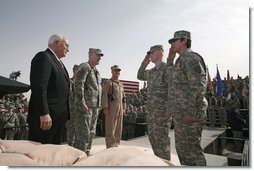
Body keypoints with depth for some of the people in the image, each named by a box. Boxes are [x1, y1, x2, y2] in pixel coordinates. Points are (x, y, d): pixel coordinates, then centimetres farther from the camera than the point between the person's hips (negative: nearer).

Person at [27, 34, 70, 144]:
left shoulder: (57, 61, 19)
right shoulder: (43, 57, -8)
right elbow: (39, 87, -19)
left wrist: (65, 113, 15)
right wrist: (44, 113, -24)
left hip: (59, 117, 9)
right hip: (45, 117, -9)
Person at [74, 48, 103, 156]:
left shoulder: (96, 71, 21)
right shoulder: (84, 67, -6)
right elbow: (78, 85, -17)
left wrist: (98, 105, 18)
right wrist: (82, 102, -23)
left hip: (95, 107, 9)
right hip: (85, 106, -9)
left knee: (91, 133, 14)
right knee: (83, 133, -6)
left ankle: (87, 153, 24)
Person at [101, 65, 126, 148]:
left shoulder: (121, 84, 19)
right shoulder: (108, 82, -2)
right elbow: (104, 95, -11)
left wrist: (123, 108, 13)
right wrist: (105, 108, -19)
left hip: (119, 109, 7)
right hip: (111, 108, -7)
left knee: (118, 129, 7)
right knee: (110, 128, -6)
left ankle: (116, 146, 16)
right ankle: (110, 148, -1)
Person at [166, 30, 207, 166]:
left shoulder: (190, 57, -11)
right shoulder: (181, 60, 19)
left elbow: (199, 85, -21)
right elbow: (174, 82, 25)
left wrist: (191, 112, -24)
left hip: (188, 115, -10)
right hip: (180, 114, 10)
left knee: (191, 149, -2)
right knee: (181, 148, 17)